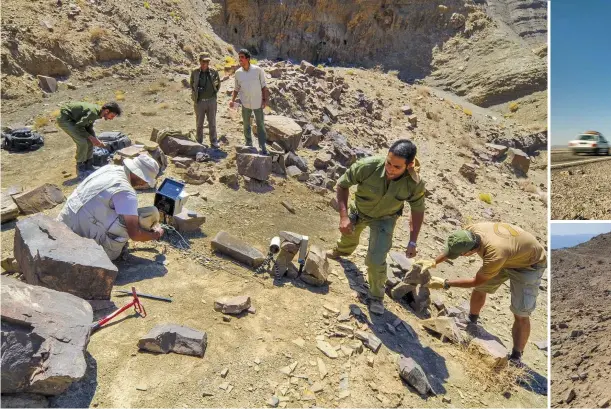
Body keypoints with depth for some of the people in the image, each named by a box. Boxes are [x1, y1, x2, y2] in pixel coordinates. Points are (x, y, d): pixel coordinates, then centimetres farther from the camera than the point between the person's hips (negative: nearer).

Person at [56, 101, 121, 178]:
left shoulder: (97, 112, -1)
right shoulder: (93, 112, -30)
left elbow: (89, 127, 9)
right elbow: (79, 126, -25)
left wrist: (96, 140, -1)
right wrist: (90, 137, -19)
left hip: (72, 119, 10)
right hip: (64, 119, -10)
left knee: (89, 141, 5)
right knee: (82, 142, -19)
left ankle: (88, 165, 15)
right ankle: (80, 169, -4)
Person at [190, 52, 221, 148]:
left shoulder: (214, 72, -4)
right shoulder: (195, 72, -3)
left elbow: (218, 83, 12)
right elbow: (191, 84, 11)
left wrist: (215, 92, 6)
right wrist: (195, 94, 3)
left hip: (211, 101, 0)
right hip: (199, 101, 0)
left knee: (212, 122, 8)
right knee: (199, 123, 8)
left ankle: (213, 141, 19)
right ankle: (199, 142, 20)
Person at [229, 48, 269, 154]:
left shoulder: (258, 70, -9)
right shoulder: (238, 72, -1)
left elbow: (263, 86, -3)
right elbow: (236, 88, 8)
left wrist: (265, 99, -7)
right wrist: (233, 100, -4)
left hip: (258, 102, -2)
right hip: (245, 103, 3)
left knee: (260, 124, 2)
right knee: (246, 125, 12)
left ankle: (262, 146, 11)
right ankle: (249, 144, 27)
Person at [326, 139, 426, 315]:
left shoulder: (415, 184, -34)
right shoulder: (368, 166, -40)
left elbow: (418, 210, -14)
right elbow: (342, 184, -23)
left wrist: (413, 242, -13)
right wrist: (344, 216, -31)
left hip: (384, 219, -1)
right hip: (358, 211, 1)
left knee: (376, 261, -11)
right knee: (349, 236, 30)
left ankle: (376, 296, 20)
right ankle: (341, 251, 69)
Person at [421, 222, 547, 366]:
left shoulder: (495, 254, -44)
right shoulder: (471, 230, -27)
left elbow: (476, 281, -25)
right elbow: (453, 247, -2)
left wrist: (444, 283, -21)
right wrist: (434, 262, -11)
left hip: (529, 263, -6)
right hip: (507, 256, 7)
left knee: (521, 314, -11)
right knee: (479, 289, 11)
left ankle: (516, 357, 8)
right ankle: (471, 322, 37)